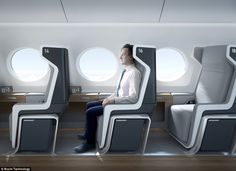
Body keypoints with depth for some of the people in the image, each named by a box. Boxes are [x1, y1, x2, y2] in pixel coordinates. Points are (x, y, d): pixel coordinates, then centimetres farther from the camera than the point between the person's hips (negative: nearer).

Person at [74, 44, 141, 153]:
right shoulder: (125, 70, 8)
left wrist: (112, 100, -26)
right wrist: (109, 98, 4)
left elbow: (133, 98, -27)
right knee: (89, 105, 13)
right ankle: (88, 134, 28)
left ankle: (90, 143, 3)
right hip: (116, 100, 10)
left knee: (90, 112, -16)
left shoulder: (134, 72, -20)